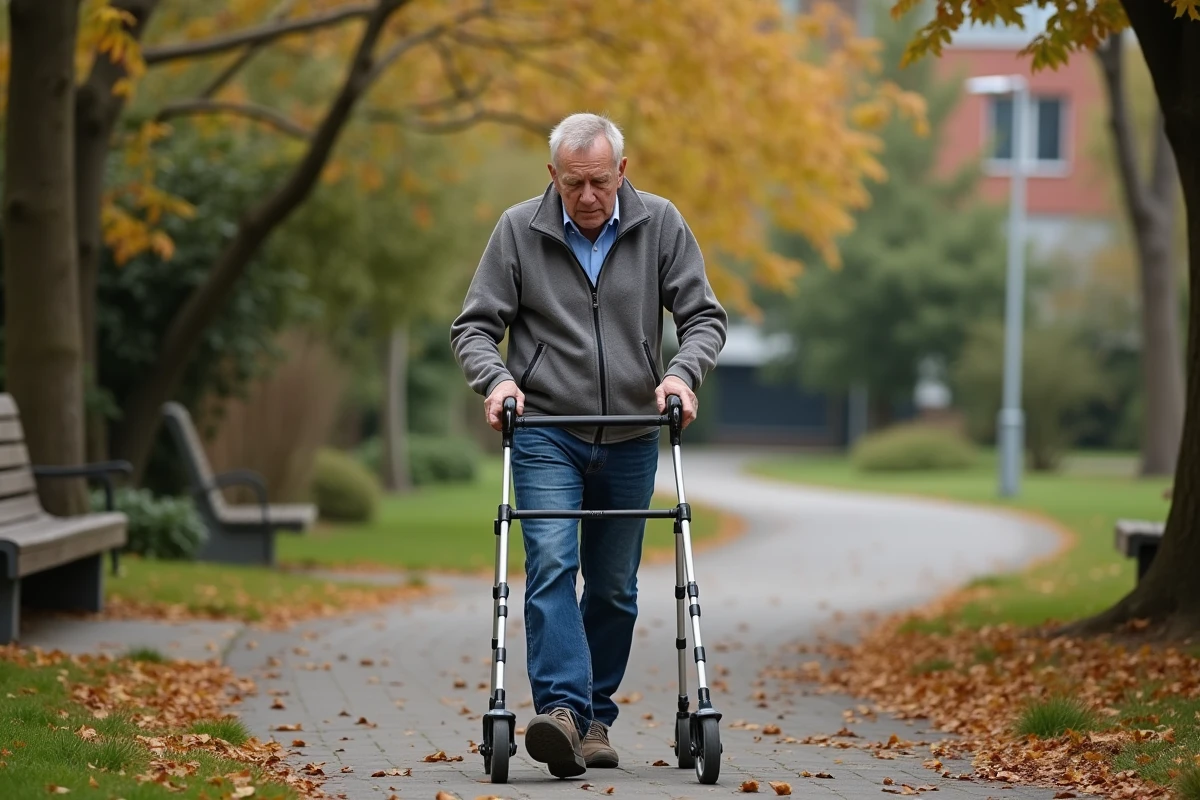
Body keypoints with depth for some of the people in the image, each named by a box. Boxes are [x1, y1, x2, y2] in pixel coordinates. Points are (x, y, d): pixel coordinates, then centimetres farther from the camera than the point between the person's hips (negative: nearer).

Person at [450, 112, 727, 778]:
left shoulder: (660, 226, -1)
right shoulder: (519, 230, -4)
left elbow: (704, 316, 0)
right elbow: (475, 326, -1)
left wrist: (682, 373, -19)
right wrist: (496, 378, -21)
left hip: (630, 441, 2)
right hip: (546, 436, -2)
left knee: (614, 587, 8)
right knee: (552, 567, -19)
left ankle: (596, 719, 19)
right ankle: (561, 711, -29)